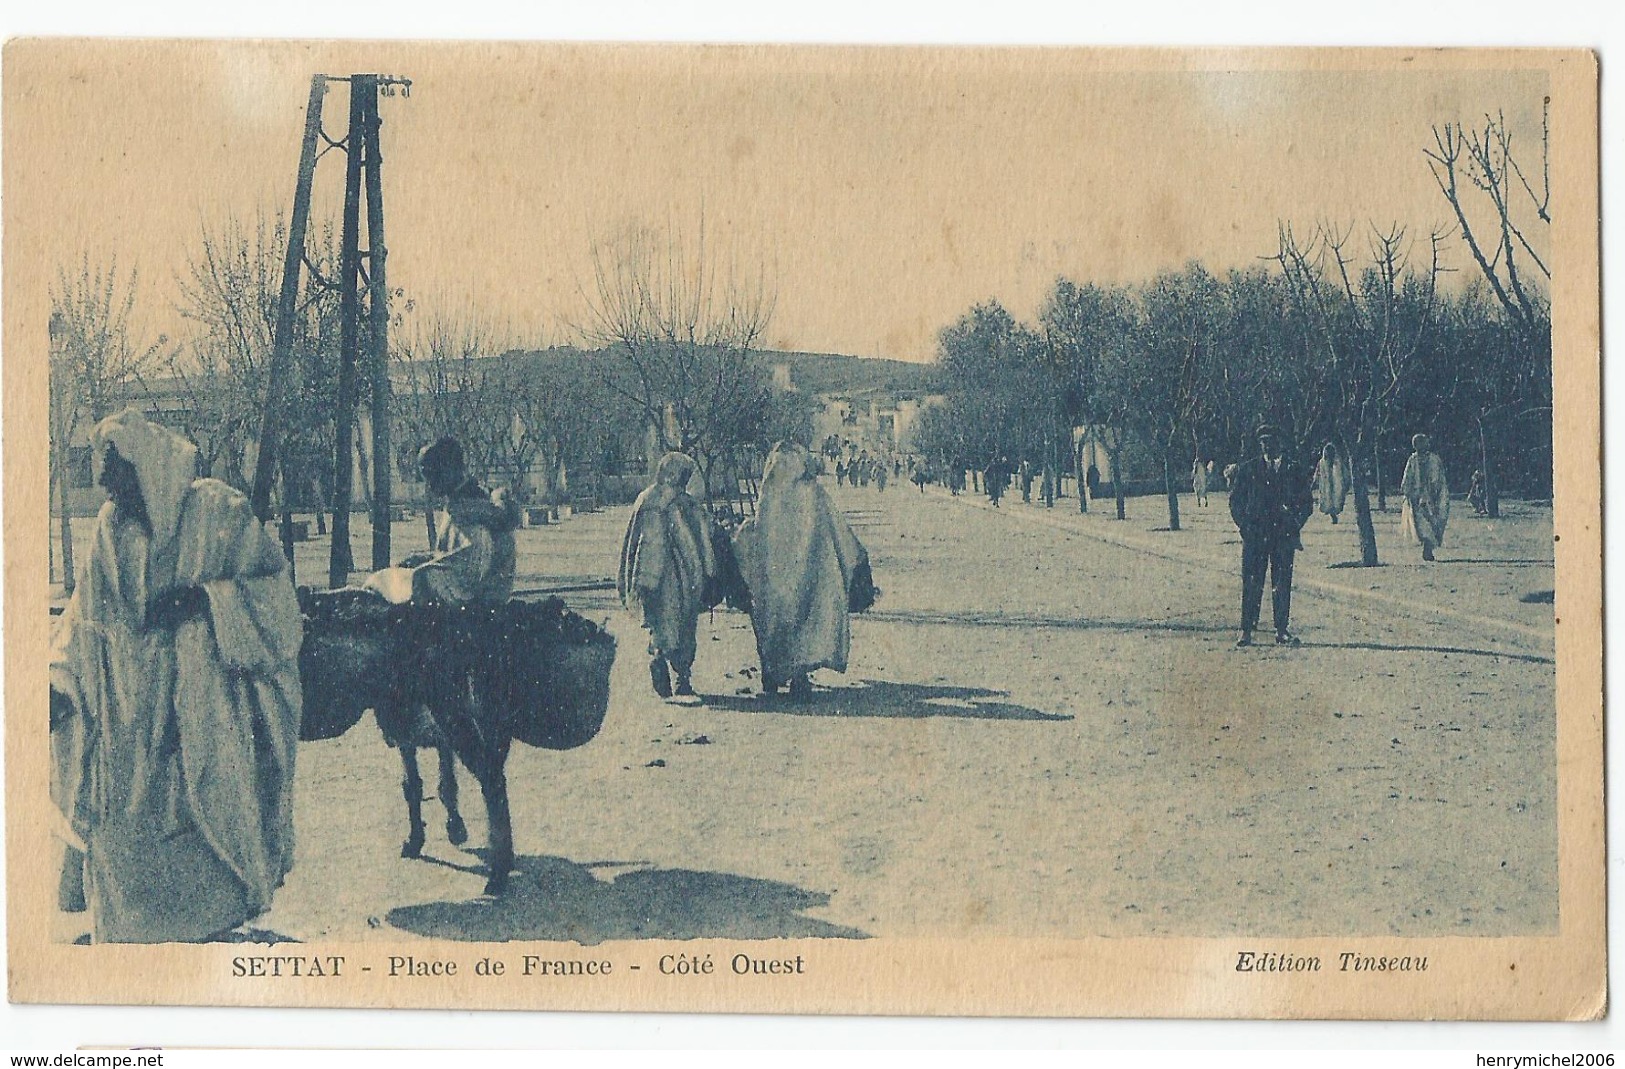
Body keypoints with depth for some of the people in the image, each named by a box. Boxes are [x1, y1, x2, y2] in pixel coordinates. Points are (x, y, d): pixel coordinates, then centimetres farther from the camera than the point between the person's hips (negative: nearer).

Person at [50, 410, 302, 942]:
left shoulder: (218, 512, -5)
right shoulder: (112, 525, 8)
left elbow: (273, 589, -7)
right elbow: (87, 617, 11)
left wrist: (202, 600, -20)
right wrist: (58, 680, -1)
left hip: (201, 712, -4)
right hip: (128, 719, 4)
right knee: (122, 831, 2)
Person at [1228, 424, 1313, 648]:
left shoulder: (1294, 470, 8)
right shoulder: (1248, 469, 7)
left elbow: (1306, 503, 11)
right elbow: (1235, 500, 10)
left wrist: (1294, 526, 1)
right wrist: (1245, 526, -1)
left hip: (1284, 534, 1)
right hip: (1254, 534, -1)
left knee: (1282, 584, 0)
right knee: (1251, 584, -3)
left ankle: (1281, 631, 7)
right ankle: (1246, 631, 0)